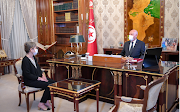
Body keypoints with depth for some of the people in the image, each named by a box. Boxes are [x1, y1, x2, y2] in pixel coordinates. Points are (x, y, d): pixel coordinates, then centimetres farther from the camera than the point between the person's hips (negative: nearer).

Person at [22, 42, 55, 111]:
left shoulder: (33, 57, 12)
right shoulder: (25, 60, -17)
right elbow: (27, 74, -20)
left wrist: (43, 74, 1)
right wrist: (39, 78, -21)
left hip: (38, 77, 9)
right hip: (30, 81, -9)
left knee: (53, 82, -11)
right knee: (48, 85, -23)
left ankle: (47, 101, -1)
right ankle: (41, 104, -9)